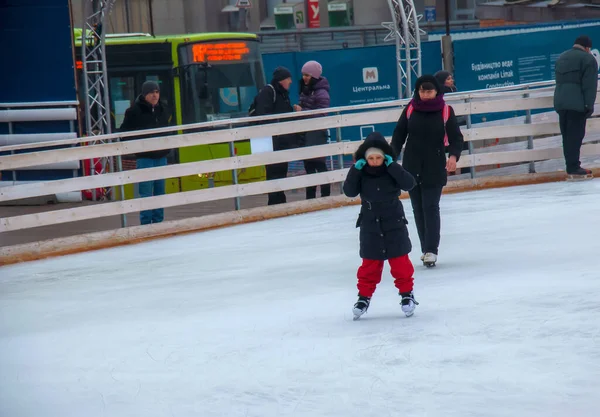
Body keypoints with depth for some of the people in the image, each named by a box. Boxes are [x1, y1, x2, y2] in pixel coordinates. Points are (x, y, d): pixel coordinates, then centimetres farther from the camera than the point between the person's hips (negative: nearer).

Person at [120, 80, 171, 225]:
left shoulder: (163, 110, 11)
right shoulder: (134, 111, -8)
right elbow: (124, 132, -5)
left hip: (161, 157, 6)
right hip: (144, 157, -6)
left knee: (160, 191, 9)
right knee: (146, 192, -8)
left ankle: (158, 222, 15)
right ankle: (146, 223, -4)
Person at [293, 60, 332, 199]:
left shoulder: (321, 93, -14)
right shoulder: (305, 90, 10)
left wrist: (302, 111, -21)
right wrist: (298, 109, 3)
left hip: (317, 133, -8)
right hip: (306, 132, 8)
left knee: (318, 164, -5)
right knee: (308, 164, 11)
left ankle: (325, 195, 2)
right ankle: (310, 196, 18)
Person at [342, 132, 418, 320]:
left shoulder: (392, 170, -8)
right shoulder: (361, 174, -5)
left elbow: (409, 184, -21)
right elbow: (349, 191, -14)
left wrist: (392, 166, -25)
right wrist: (355, 169, -23)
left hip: (394, 224, -1)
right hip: (370, 225, 1)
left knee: (400, 261, 4)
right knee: (370, 263, 8)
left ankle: (407, 294, 16)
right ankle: (364, 296, 18)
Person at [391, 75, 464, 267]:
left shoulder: (445, 111, -7)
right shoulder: (411, 109, 0)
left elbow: (456, 137, -6)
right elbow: (399, 135, 6)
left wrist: (453, 156, -24)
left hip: (435, 168, -3)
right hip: (411, 167, 3)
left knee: (431, 207, -8)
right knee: (418, 208, 8)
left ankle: (431, 250, -7)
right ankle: (426, 249, 16)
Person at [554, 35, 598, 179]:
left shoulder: (561, 58, 21)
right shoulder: (588, 59, -4)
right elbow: (590, 85, -12)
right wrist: (589, 105, -12)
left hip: (560, 102, 7)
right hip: (577, 103, -7)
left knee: (567, 135, 10)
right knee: (575, 135, -8)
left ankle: (571, 166, 13)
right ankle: (573, 168, -11)